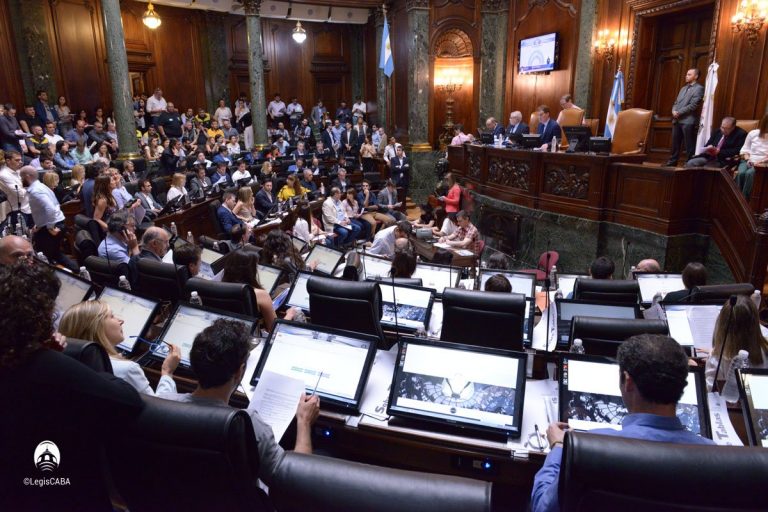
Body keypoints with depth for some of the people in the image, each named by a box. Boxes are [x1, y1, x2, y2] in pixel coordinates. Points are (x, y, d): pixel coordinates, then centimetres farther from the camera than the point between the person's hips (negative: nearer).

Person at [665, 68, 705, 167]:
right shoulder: (684, 88, 22)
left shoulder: (699, 88, -3)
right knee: (675, 144, 11)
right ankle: (672, 162, 17)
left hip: (688, 121, -8)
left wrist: (679, 112, -14)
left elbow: (693, 105, -13)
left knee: (689, 146, -4)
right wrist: (674, 111, -2)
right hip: (677, 120, 8)